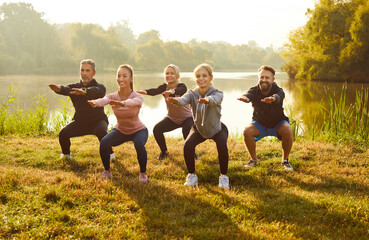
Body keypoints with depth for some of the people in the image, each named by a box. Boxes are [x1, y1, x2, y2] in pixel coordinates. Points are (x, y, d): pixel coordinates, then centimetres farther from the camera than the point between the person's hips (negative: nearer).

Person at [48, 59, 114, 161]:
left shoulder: (99, 87, -14)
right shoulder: (74, 87, -3)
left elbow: (96, 91, -41)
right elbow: (66, 89, -28)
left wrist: (84, 91, -64)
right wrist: (59, 88, -54)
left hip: (98, 121, -3)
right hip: (80, 122, 3)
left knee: (101, 131, -36)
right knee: (63, 134, -20)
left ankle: (110, 154, -10)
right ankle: (66, 154, 11)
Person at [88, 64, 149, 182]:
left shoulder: (137, 97, -24)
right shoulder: (113, 96, -17)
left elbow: (133, 102, -49)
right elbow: (104, 100, -40)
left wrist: (122, 103, -72)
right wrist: (95, 103, -65)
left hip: (138, 130, -2)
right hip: (120, 130, 3)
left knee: (139, 144, -35)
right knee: (103, 143, -25)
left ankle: (143, 172, -8)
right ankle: (107, 171, 1)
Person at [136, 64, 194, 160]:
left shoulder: (182, 86, -20)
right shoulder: (164, 87, -10)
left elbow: (180, 91, -46)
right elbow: (155, 91, -31)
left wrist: (172, 91, -71)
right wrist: (145, 92, -55)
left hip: (186, 118, -4)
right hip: (172, 118, 4)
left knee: (187, 131, -33)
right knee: (157, 129, -16)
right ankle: (164, 152, 7)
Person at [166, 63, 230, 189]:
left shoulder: (217, 93, -25)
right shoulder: (192, 93, -17)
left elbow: (214, 100, -50)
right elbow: (184, 100, -40)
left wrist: (207, 100, -75)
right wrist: (175, 100, -65)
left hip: (217, 128, -2)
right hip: (199, 128, 2)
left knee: (222, 146, -31)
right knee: (188, 145, -25)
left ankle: (223, 176, -8)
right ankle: (191, 175, -2)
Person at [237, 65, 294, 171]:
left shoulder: (278, 90, -23)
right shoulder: (255, 90, -18)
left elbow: (278, 96, -48)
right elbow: (249, 94, -42)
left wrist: (273, 98, -74)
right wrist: (245, 97, -69)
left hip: (278, 124, -1)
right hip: (260, 124, 2)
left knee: (288, 130, -33)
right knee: (247, 131, -28)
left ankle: (285, 160, -9)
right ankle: (254, 159, -4)